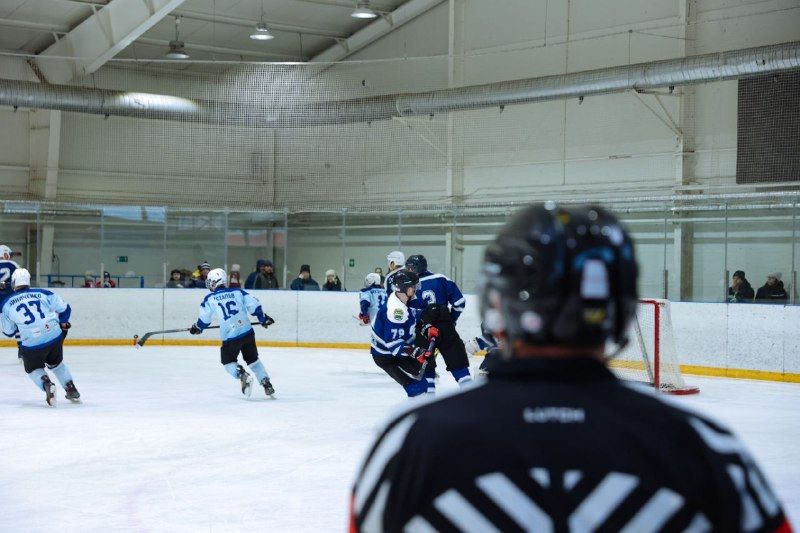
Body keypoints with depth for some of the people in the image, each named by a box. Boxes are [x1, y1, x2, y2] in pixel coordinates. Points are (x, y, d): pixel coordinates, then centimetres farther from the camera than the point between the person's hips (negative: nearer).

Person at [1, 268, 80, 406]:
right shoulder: (43, 293, 7)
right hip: (55, 337, 2)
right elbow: (64, 309, 10)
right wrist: (62, 324, 28)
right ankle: (72, 390, 29)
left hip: (32, 344, -2)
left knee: (33, 369, 23)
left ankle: (46, 384, -6)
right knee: (56, 363, 30)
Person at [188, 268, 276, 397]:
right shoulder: (237, 292, 7)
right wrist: (263, 318, 15)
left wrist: (197, 328, 26)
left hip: (230, 337, -3)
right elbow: (254, 305, 2)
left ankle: (241, 374, -10)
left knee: (228, 361, 17)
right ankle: (266, 383, 14)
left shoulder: (210, 299, 1)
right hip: (247, 332, 3)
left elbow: (204, 319, 6)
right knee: (252, 359, 21)